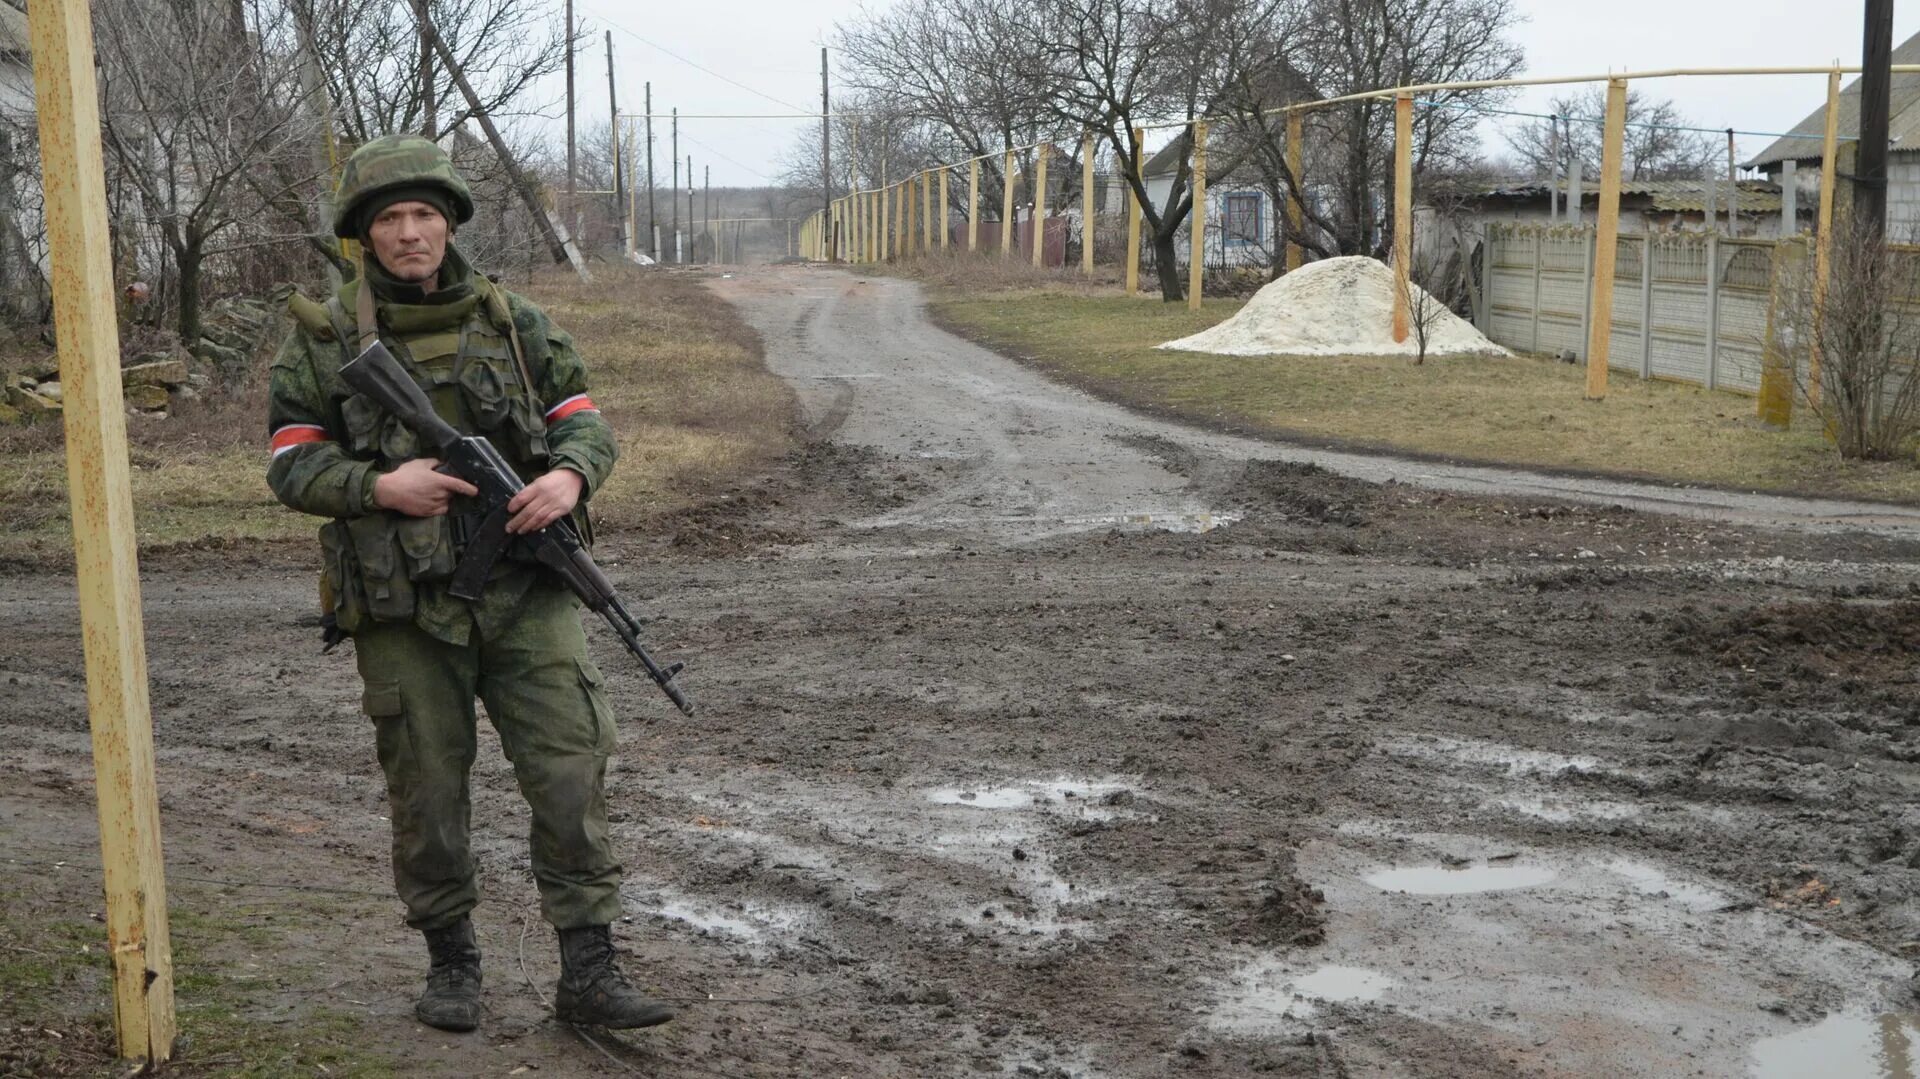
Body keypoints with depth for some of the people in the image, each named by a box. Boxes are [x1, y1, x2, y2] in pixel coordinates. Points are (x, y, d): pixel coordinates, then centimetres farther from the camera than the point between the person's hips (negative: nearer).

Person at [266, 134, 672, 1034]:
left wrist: (572, 475, -13)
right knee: (428, 792, 9)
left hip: (523, 595, 1)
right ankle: (451, 960, 28)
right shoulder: (323, 338, 2)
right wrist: (379, 487, -17)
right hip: (404, 610, -1)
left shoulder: (511, 320, 7)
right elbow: (291, 463, 0)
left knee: (570, 771, -4)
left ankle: (588, 973, 5)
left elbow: (584, 418, 9)